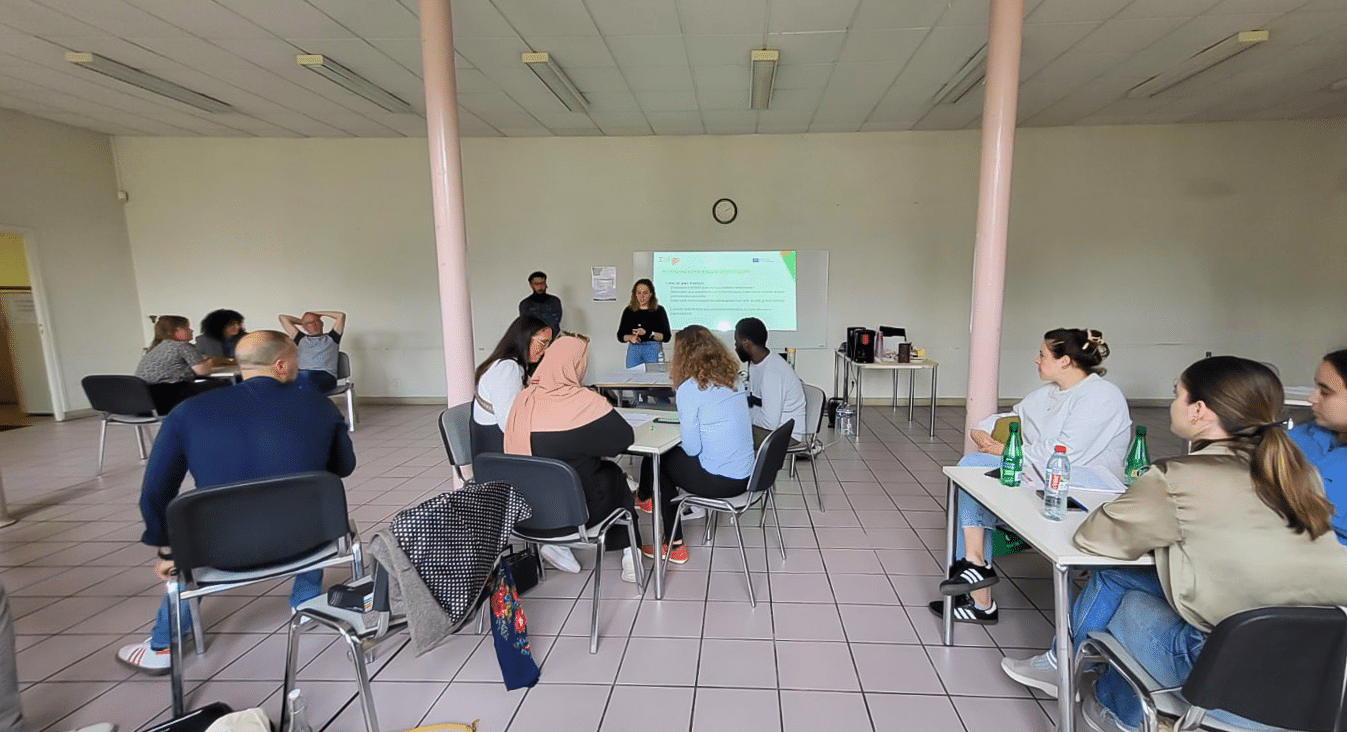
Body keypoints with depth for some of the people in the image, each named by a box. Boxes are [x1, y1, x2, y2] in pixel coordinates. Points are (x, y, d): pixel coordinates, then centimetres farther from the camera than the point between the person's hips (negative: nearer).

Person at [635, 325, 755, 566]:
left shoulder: (689, 388, -17)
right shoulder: (732, 379, 5)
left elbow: (692, 448, -15)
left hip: (720, 481, -8)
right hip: (746, 474, 8)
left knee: (654, 462, 16)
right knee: (672, 456, 22)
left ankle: (674, 546, 26)